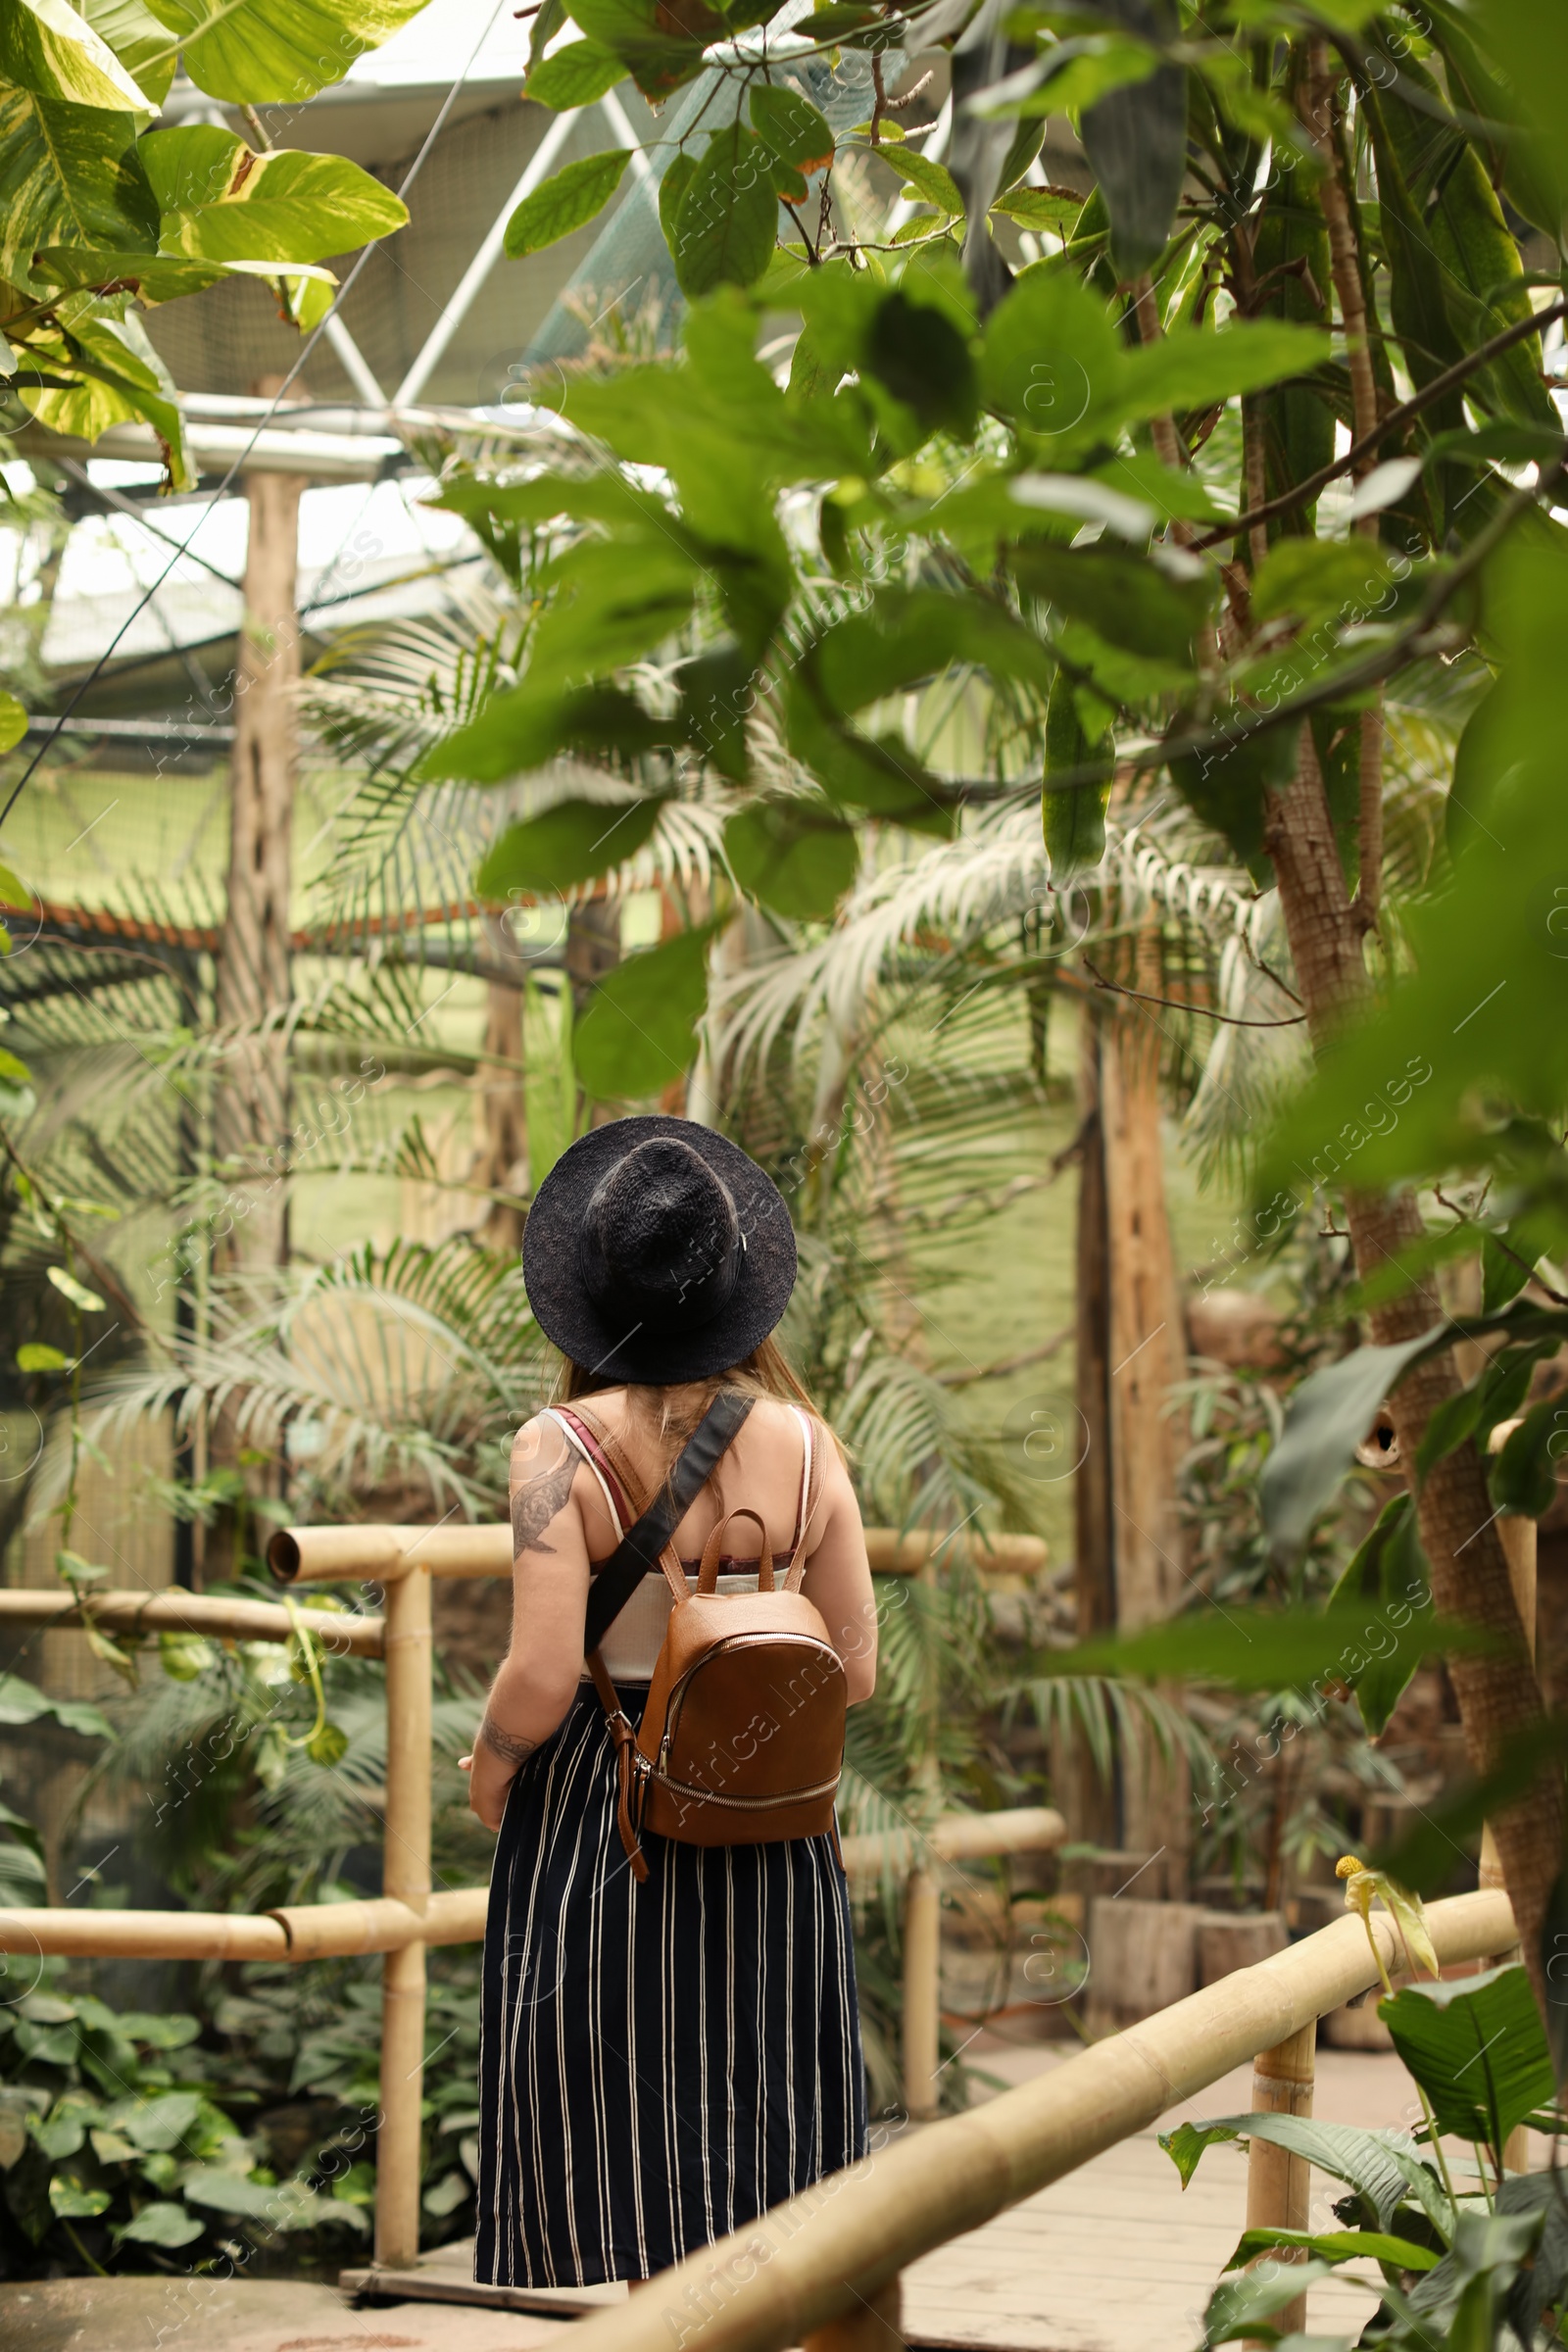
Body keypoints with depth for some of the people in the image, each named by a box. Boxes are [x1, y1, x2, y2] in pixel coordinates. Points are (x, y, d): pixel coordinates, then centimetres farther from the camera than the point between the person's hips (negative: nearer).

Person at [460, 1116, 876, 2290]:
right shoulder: (802, 1441, -2)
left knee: (606, 2142, 7)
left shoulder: (564, 1447, -13)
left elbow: (541, 1680, -18)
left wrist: (488, 1767, 2)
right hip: (772, 1841, 3)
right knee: (762, 2132, 15)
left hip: (597, 1831, -3)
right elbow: (854, 1671, 0)